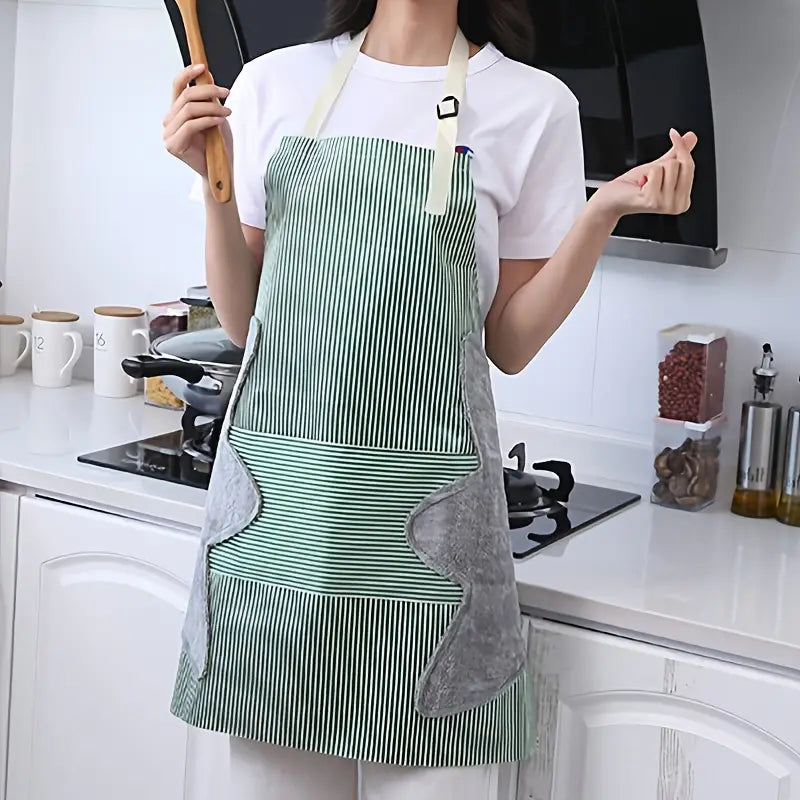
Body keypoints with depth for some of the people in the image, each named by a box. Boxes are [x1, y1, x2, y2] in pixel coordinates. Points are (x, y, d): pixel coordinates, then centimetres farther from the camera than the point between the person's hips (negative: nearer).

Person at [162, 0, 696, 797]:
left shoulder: (533, 104, 1)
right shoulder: (275, 83, 7)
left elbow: (509, 345, 3)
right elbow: (246, 323, 10)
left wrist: (603, 211, -8)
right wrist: (215, 186, -3)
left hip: (421, 518, -2)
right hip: (274, 492, 2)